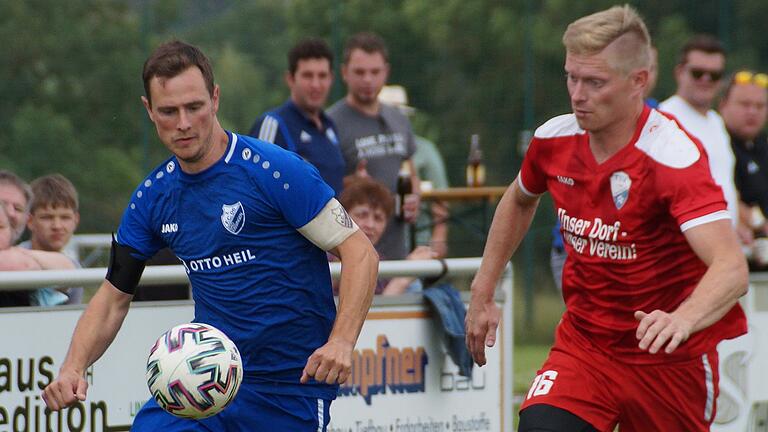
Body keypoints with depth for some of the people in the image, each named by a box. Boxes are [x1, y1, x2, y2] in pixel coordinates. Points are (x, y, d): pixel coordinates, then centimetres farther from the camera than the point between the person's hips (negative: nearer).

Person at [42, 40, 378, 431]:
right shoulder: (153, 197, 4)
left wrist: (341, 342, -26)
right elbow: (113, 297, 13)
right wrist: (73, 369, -5)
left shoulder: (275, 171, -13)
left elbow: (360, 252, -12)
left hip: (292, 386, -4)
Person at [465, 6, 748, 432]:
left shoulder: (673, 154, -23)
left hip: (670, 359, -3)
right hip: (582, 343, 4)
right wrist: (482, 293, 19)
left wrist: (683, 319, -56)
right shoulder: (554, 139, -5)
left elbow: (731, 269, -36)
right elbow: (519, 201, 21)